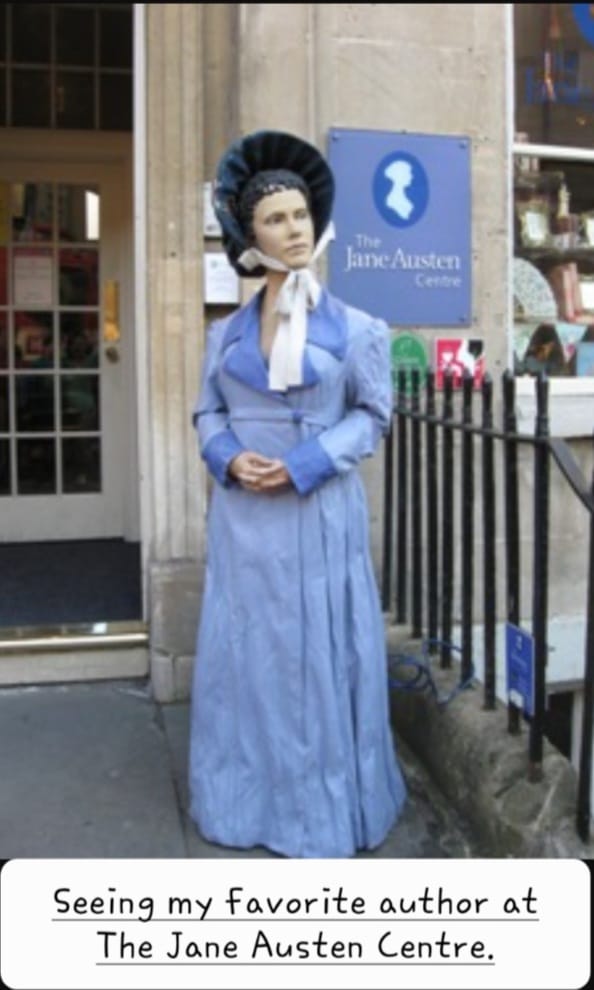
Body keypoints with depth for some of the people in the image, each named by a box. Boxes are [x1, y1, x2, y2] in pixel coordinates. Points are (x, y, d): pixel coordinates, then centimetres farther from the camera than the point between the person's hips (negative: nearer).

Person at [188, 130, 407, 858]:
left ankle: (322, 804, 20)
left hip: (319, 510, -3)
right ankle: (244, 798, 25)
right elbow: (208, 413, 11)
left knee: (318, 651, 3)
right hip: (241, 513, 3)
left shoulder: (353, 328, 0)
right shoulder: (227, 333, 9)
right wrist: (229, 458, -11)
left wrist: (303, 465, -14)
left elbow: (372, 415, -2)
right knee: (243, 649, 9)